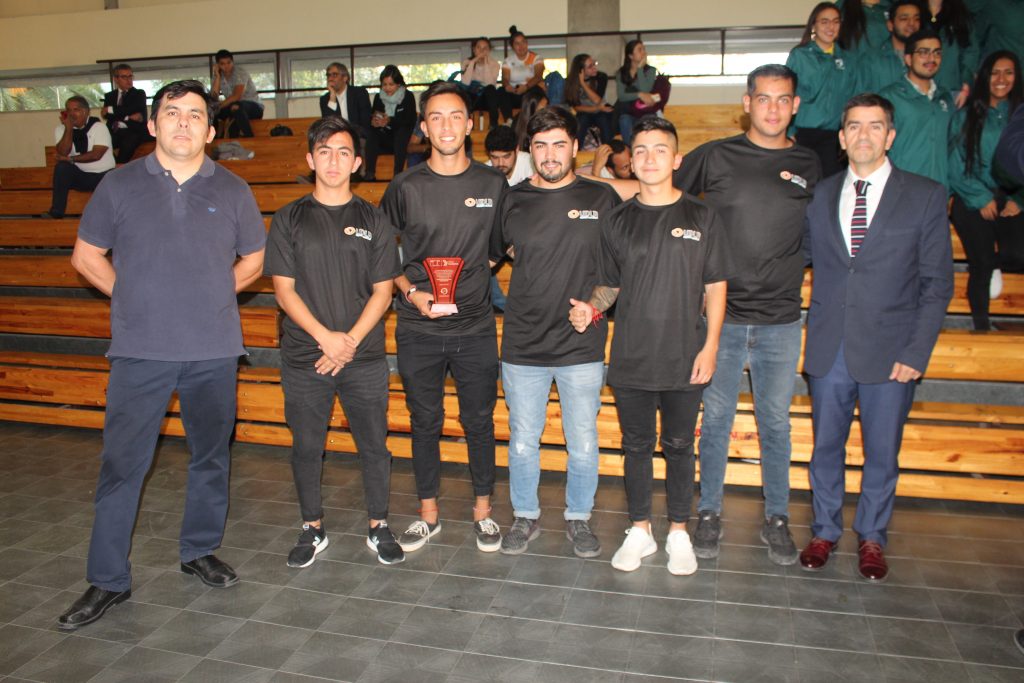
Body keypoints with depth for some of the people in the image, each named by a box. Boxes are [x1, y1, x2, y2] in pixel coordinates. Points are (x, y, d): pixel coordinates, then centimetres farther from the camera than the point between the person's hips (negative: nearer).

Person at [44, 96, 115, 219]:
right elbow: (63, 153, -13)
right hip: (79, 175, 3)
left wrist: (71, 159, -14)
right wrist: (69, 128, -17)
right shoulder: (61, 129, 4)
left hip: (104, 176, -3)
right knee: (62, 167, -26)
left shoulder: (99, 127, -7)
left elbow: (96, 154, -17)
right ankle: (56, 212, -23)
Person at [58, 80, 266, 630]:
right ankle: (107, 581, 16)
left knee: (211, 458, 12)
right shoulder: (120, 184, 3)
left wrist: (210, 296, 5)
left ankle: (200, 551, 31)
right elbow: (86, 256, 10)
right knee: (121, 465, 2)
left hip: (214, 352, 1)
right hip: (139, 352, -1)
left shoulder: (232, 190, 5)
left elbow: (253, 260, 14)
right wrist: (135, 297, 2)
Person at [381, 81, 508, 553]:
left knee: (479, 421, 9)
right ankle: (428, 514, 27)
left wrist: (474, 276, 0)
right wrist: (411, 293, -9)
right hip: (418, 329, 0)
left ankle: (483, 511, 27)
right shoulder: (406, 187, 0)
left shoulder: (494, 184, 2)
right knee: (425, 422, 10)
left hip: (476, 327, 0)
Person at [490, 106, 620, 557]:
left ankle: (578, 519, 32)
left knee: (583, 443, 9)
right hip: (522, 346, 1)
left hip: (583, 346, 0)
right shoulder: (512, 202, 2)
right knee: (522, 441, 11)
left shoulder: (602, 199, 1)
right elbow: (488, 258, 13)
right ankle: (525, 517, 32)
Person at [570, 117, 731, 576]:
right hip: (631, 359, 2)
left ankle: (678, 532, 29)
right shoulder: (618, 220, 5)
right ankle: (640, 531, 29)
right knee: (636, 447, 12)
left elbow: (715, 287, 2)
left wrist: (710, 345, -6)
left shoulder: (701, 218, 0)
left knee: (679, 447, 11)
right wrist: (591, 308, -9)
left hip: (685, 360, -1)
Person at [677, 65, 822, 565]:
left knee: (775, 423, 11)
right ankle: (709, 512, 24)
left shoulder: (810, 167, 8)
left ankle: (776, 519, 27)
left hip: (781, 321, 2)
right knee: (716, 419, 8)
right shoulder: (714, 157, 1)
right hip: (721, 316, -1)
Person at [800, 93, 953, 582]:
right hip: (829, 349, 2)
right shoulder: (819, 195, 6)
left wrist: (916, 352, -9)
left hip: (889, 352, -1)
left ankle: (871, 538, 31)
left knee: (882, 454, 10)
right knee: (826, 447, 13)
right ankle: (824, 532, 32)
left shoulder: (926, 196, 0)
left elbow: (937, 283, -2)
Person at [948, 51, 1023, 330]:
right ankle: (981, 325, 12)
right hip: (974, 206, -1)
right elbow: (956, 167, 3)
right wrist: (982, 198, -6)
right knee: (982, 268, 0)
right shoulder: (965, 117, 7)